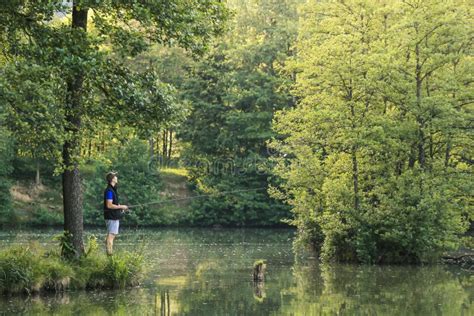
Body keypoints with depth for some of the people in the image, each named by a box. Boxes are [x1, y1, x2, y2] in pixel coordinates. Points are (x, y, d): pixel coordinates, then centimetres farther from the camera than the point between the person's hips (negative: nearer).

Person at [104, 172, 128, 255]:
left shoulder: (112, 190, 15)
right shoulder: (109, 191, -17)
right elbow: (109, 205, -22)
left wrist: (120, 207, 10)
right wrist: (121, 207, -16)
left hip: (114, 217, 10)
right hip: (111, 217, -10)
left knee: (111, 235, 15)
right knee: (111, 235, -8)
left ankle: (110, 252, 20)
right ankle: (109, 253, -7)